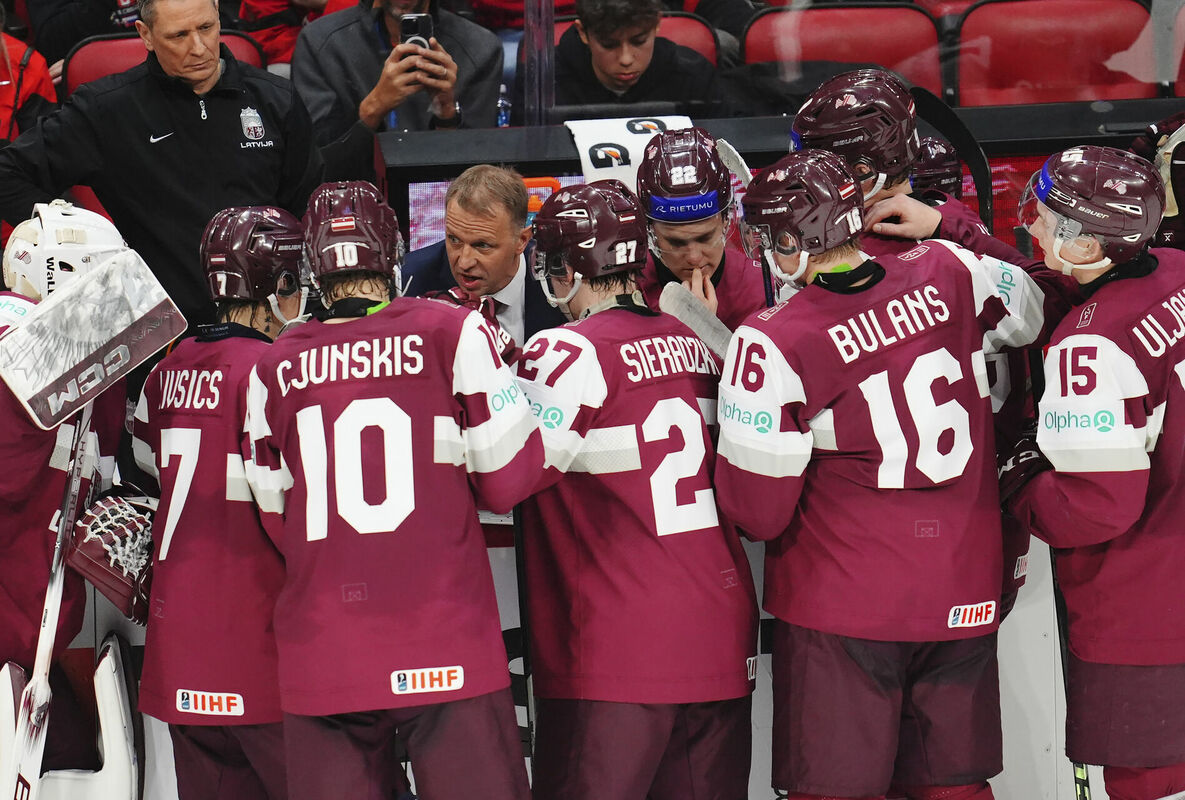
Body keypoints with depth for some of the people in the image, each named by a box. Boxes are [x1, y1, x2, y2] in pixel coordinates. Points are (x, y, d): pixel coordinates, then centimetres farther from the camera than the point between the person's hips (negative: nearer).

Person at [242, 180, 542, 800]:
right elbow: (508, 480, -2)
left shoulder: (273, 370, 5)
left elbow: (277, 526, 11)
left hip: (320, 652, 3)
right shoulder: (453, 334, -3)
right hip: (444, 651, -3)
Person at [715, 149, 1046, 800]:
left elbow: (758, 513, -11)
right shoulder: (949, 273, -3)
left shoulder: (774, 344, -16)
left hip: (841, 609, -5)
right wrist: (943, 227, 28)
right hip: (965, 599, 5)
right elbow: (1029, 313, 21)